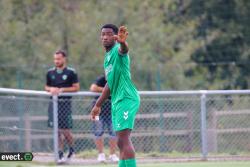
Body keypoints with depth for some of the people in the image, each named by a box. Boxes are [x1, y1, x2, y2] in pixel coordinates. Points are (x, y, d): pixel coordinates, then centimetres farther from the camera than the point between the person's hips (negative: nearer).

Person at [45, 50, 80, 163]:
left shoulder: (71, 72, -1)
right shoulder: (50, 72, 11)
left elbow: (76, 87, -3)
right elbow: (46, 87, 19)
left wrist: (62, 90, -13)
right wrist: (51, 89, -5)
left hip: (65, 102, -4)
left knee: (65, 130, -6)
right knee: (57, 130, 2)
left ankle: (71, 148, 19)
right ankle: (60, 154, 6)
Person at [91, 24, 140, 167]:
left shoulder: (117, 50, -10)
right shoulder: (107, 56, 19)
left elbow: (123, 49, -38)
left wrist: (122, 42, -62)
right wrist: (98, 105, 33)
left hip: (127, 99, -10)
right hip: (117, 101, 10)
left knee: (123, 139, -19)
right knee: (122, 142, 12)